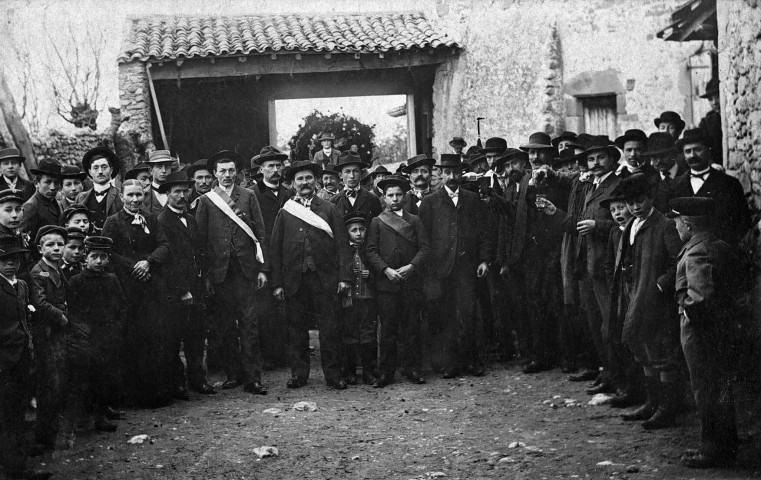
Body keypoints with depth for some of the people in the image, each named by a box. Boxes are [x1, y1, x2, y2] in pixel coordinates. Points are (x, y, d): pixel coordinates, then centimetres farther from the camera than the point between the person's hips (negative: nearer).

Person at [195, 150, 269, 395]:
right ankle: (233, 374, 15)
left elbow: (260, 234, 7)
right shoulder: (205, 201, 7)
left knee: (249, 323, -4)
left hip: (246, 268, 0)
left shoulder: (248, 196, 9)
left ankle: (252, 378, -3)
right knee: (224, 326, 5)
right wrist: (205, 275, -1)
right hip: (219, 271, 1)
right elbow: (201, 240, 5)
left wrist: (263, 268, 1)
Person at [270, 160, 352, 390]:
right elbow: (275, 249, 8)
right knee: (296, 329, 5)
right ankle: (299, 374, 14)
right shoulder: (284, 213, 10)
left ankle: (333, 374, 6)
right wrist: (277, 283, 0)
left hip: (325, 279, -1)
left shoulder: (329, 209, 9)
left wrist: (344, 277, -5)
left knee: (330, 328, -1)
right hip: (294, 280, 1)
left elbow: (342, 244, 5)